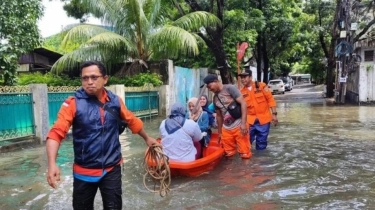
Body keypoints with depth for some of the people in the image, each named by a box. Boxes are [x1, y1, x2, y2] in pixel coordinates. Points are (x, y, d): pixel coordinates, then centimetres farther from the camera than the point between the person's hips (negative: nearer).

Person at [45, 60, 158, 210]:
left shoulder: (115, 101, -3)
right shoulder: (73, 103, -14)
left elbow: (132, 121, 14)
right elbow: (56, 133, -22)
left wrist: (147, 138, 25)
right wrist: (52, 164, -37)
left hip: (112, 169, 2)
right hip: (84, 171, -1)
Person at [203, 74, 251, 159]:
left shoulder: (230, 88, -7)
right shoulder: (215, 98, 13)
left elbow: (243, 103, -13)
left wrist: (243, 123, -20)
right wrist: (219, 132, 21)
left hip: (239, 126, -6)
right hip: (226, 129, 6)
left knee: (245, 154, -4)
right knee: (229, 154, 9)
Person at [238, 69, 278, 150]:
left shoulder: (262, 86, -4)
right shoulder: (242, 92, 2)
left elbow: (270, 99, -3)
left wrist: (274, 114, -7)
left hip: (263, 119, -1)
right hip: (250, 120, 2)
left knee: (262, 142, 9)